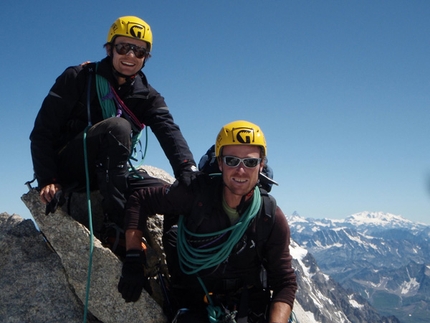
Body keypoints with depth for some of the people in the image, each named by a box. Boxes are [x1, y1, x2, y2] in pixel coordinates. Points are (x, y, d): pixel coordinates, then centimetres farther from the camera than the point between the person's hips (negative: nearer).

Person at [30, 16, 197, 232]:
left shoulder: (147, 96, 3)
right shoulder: (78, 78, -6)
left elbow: (169, 131, -17)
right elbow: (42, 132, -8)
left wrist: (188, 170, -36)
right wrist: (47, 180, -21)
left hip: (108, 177, 4)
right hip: (67, 168, -3)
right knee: (117, 126, -32)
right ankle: (116, 224, -31)